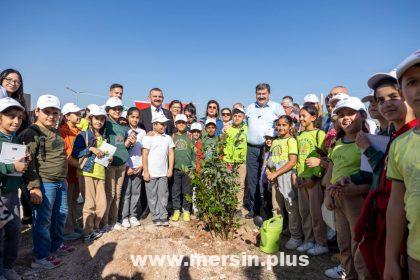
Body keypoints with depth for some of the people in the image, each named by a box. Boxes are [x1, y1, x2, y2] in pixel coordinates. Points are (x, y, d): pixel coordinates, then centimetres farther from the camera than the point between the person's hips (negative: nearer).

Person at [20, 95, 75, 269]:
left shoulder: (57, 133, 14)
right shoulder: (32, 133, -10)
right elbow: (29, 161, -16)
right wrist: (34, 186, -21)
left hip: (60, 183, 8)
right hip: (44, 183, -8)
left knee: (61, 214, 18)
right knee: (43, 220, 0)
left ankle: (56, 245, 36)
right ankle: (41, 257, 14)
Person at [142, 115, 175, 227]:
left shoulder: (168, 138, 9)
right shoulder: (148, 138, -3)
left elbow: (171, 154, 11)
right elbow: (144, 155, -6)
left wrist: (170, 169, 4)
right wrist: (145, 172, -10)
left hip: (163, 173, 4)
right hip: (151, 173, -3)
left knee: (163, 195, 6)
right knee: (152, 196, 4)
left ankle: (163, 217, 14)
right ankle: (156, 217, 14)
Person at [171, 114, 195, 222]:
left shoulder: (189, 137, 7)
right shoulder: (172, 137, 8)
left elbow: (193, 153, 6)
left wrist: (193, 167, -1)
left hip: (187, 168, 0)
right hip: (175, 168, 1)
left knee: (187, 191, 5)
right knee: (175, 191, 6)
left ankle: (186, 210, 16)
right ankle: (176, 210, 17)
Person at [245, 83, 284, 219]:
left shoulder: (276, 107, 3)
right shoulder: (249, 108, 15)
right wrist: (246, 137, 16)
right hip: (251, 148, 4)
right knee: (251, 179, 6)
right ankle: (253, 209, 18)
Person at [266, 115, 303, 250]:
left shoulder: (291, 140, -8)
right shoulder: (275, 141, 14)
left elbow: (292, 161, -16)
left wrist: (275, 173, -17)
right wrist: (268, 171, 0)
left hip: (287, 176, -7)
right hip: (274, 178, 7)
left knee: (291, 208, -1)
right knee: (276, 207, 15)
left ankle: (296, 237, 11)